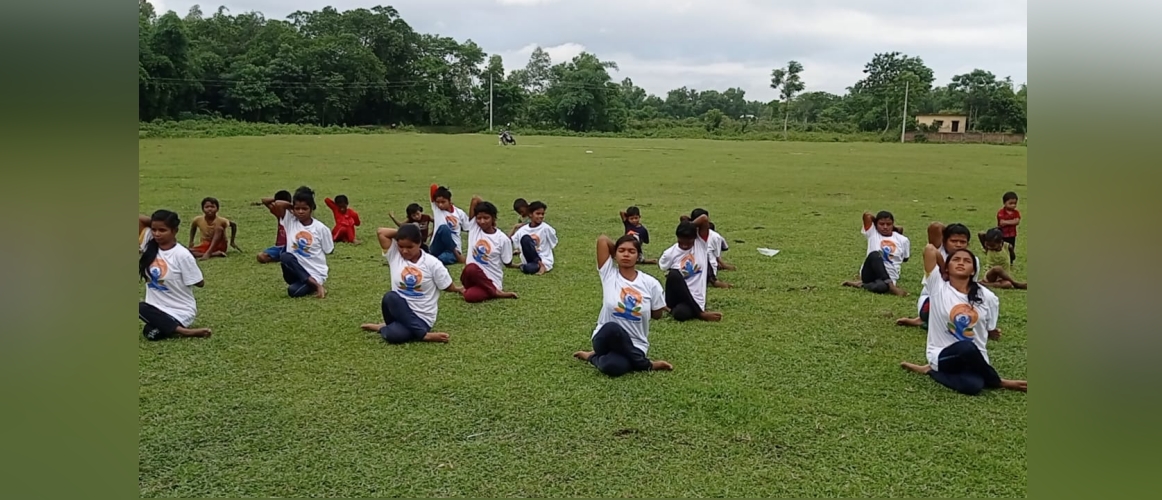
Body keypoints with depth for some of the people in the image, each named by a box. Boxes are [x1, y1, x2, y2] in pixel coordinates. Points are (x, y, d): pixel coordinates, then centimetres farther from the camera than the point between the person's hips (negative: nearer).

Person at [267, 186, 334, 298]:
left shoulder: (321, 228, -8)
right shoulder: (290, 220, -1)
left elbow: (328, 251, 4)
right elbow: (277, 204, -14)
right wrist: (292, 207, -1)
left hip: (315, 273, -4)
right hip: (298, 269, 4)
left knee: (293, 291, -28)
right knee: (285, 257, -30)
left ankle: (315, 284, 2)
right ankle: (313, 284, -14)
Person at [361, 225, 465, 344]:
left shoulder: (432, 263, -8)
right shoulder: (394, 255, 0)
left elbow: (447, 286, 3)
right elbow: (380, 232, -7)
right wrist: (400, 232, -2)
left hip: (422, 317, -5)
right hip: (400, 309, 5)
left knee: (393, 335, -38)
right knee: (390, 297, -36)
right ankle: (422, 335, -21)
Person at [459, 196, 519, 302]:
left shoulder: (502, 239, -5)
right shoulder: (473, 227, 0)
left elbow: (507, 263, 6)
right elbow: (475, 199, -2)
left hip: (491, 280, -3)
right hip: (473, 276, 3)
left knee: (470, 296, -33)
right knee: (471, 268, -36)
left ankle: (495, 291, -5)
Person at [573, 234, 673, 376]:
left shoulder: (650, 283, -4)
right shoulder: (609, 273, -4)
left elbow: (657, 314, 10)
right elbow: (602, 239, -6)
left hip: (634, 345, -2)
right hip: (606, 337, 2)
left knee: (612, 367, -38)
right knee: (612, 328, -39)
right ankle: (646, 365, -13)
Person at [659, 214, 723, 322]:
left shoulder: (700, 243, 0)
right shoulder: (670, 253, -2)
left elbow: (705, 219, -12)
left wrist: (689, 225, -2)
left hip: (695, 298, -2)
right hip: (677, 297, 3)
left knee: (680, 314, -38)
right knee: (674, 274, -33)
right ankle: (700, 313, -18)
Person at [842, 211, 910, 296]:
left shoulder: (903, 240, 10)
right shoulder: (872, 233, 7)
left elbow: (905, 258, 20)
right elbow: (867, 215, -4)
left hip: (889, 277, 0)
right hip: (870, 275, 0)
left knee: (881, 287, -41)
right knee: (875, 255, -36)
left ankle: (861, 284, -13)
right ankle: (891, 286, -31)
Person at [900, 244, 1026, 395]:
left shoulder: (987, 297, 2)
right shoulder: (938, 287, -5)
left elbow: (989, 331, 14)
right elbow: (930, 249, -12)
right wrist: (945, 272, 3)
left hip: (975, 358, 1)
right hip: (943, 356, -1)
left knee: (973, 386, -35)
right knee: (967, 348, -36)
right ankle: (998, 383, -6)